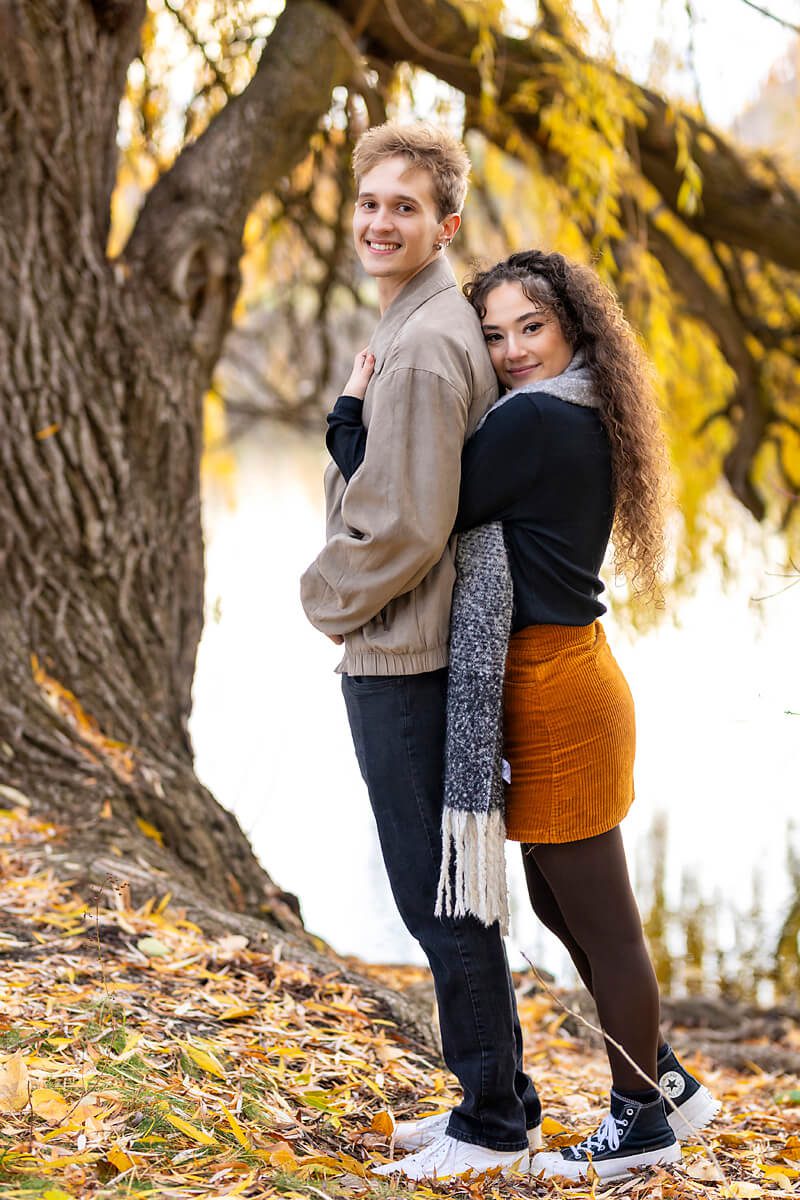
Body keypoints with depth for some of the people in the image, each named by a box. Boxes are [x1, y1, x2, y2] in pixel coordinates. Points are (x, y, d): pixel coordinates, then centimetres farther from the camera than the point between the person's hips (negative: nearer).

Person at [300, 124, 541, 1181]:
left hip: (404, 659, -11)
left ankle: (494, 1121, 9)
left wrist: (327, 596, -7)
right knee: (443, 890, 17)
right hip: (410, 653, 11)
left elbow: (406, 526, -21)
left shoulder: (422, 347, -18)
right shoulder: (448, 325, 16)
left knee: (438, 894, -1)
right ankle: (498, 1097, 28)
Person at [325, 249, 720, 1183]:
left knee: (598, 916, 3)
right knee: (559, 905, 20)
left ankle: (641, 1118, 17)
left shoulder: (532, 423, -18)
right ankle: (665, 1082, 32)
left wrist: (351, 414, -7)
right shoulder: (583, 422, 13)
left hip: (553, 690, -10)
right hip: (564, 672, 10)